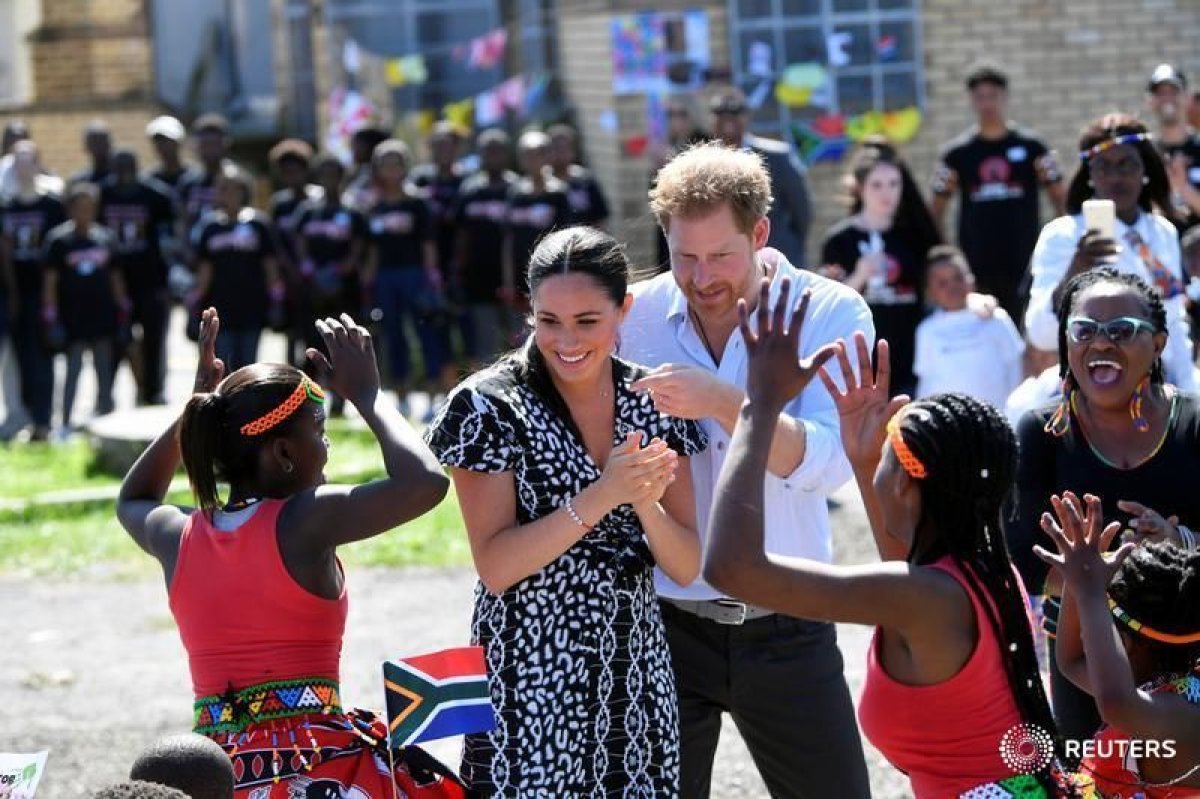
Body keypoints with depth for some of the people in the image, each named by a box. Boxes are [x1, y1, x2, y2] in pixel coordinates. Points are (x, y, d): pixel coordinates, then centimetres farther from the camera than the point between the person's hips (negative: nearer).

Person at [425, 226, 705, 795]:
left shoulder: (652, 402, 1)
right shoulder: (492, 406, -10)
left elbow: (687, 568, 1)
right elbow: (496, 567, -16)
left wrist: (645, 503, -19)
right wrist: (602, 496, -25)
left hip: (636, 679, 4)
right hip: (530, 683, -4)